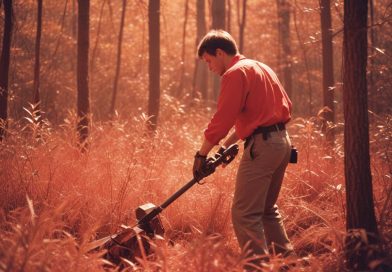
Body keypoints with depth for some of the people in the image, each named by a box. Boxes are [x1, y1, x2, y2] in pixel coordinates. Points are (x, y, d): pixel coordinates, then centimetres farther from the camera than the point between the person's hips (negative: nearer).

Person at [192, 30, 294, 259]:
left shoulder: (235, 73, -10)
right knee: (267, 208, 21)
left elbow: (222, 119, -14)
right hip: (282, 140, 10)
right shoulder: (260, 68, 20)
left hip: (262, 145, -10)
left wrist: (202, 154, -6)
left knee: (245, 214, -7)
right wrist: (228, 144, 23)